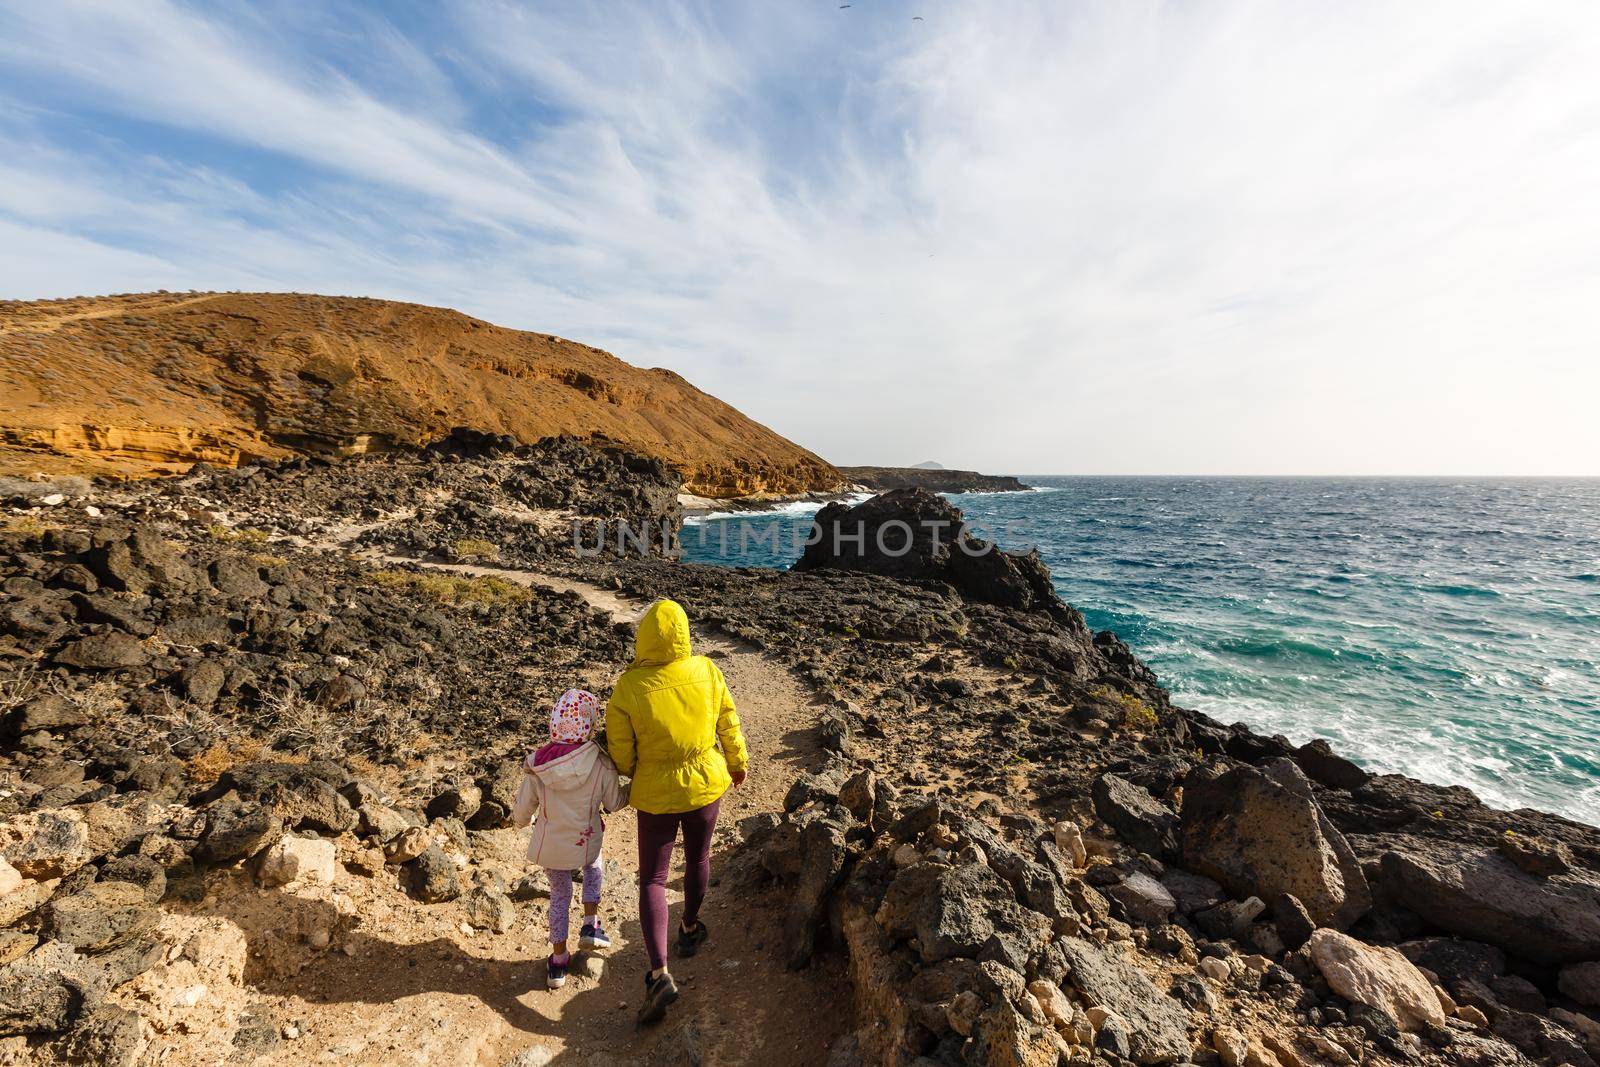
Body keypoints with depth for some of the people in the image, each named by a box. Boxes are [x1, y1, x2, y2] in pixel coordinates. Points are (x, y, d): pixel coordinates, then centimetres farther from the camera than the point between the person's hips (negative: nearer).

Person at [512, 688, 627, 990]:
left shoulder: (537, 764, -20)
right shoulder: (601, 764, -25)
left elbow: (523, 811, -7)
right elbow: (613, 803, -10)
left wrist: (520, 820, 17)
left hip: (549, 846, 1)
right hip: (586, 844, -1)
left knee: (559, 895, 25)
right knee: (593, 867, 33)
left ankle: (559, 960, 37)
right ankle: (590, 925, 26)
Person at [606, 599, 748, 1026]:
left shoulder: (628, 687, -25)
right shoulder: (706, 671, -18)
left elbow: (620, 750, -13)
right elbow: (728, 722, -4)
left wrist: (626, 776, 10)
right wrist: (737, 762, 14)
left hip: (656, 793, -2)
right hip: (706, 783, 3)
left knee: (652, 880, 14)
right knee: (698, 859, 25)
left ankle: (659, 973, 7)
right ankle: (690, 930, 47)